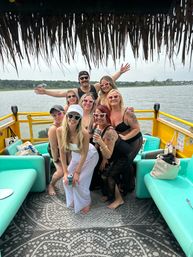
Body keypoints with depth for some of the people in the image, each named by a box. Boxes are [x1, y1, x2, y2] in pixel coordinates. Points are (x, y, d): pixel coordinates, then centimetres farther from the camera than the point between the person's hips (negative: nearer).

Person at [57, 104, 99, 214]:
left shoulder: (84, 133, -35)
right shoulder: (60, 130, -25)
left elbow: (84, 154, -23)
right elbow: (62, 152, -16)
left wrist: (77, 172, -18)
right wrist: (66, 172, -15)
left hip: (90, 156, -4)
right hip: (75, 156, 4)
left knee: (79, 181, -7)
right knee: (67, 180, 4)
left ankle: (86, 202, 25)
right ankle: (73, 200, 35)